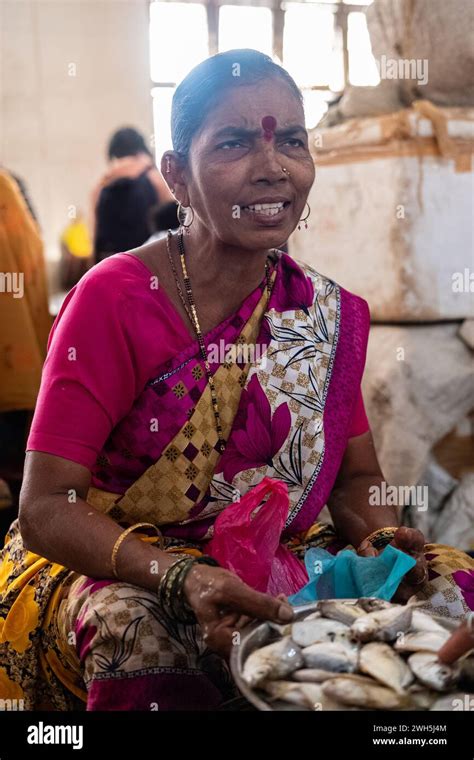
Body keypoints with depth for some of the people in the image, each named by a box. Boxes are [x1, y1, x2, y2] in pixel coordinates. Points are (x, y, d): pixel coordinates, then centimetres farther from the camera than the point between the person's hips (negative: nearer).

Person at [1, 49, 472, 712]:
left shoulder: (331, 313, -1)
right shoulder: (115, 298, -16)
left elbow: (356, 479, 9)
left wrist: (382, 538, -16)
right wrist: (181, 579, -34)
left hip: (275, 569, 5)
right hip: (110, 569, -4)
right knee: (137, 633, -37)